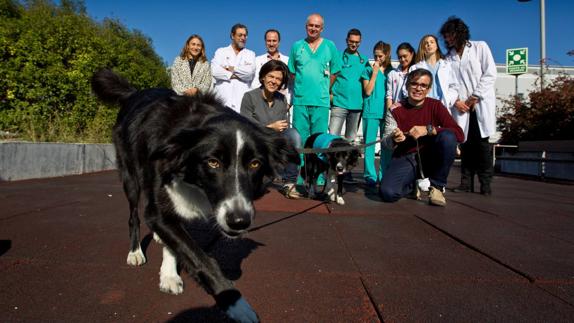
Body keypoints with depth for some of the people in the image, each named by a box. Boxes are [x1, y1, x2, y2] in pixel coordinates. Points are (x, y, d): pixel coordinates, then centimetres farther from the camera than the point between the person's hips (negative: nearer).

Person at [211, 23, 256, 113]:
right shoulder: (221, 51, 17)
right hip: (222, 95, 0)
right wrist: (233, 76, -3)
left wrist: (230, 68, 1)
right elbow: (214, 71, 0)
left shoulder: (250, 54, 18)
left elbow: (250, 72, -2)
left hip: (242, 98, 0)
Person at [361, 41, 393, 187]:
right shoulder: (369, 70, 7)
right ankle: (370, 176, 1)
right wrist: (374, 72, -5)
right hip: (371, 112, -2)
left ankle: (384, 175, 10)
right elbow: (368, 91, -3)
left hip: (387, 112, 2)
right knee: (369, 144, -3)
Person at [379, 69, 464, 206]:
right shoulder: (395, 110, -2)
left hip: (430, 158, 0)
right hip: (404, 159, 0)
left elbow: (459, 134, -14)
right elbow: (386, 142, -7)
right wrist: (393, 139, -32)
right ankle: (413, 183, 12)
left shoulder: (435, 106, -3)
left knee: (448, 136, -28)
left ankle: (436, 186, -7)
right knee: (387, 192, -26)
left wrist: (428, 129, -26)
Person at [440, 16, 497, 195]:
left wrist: (475, 97, -9)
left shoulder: (480, 47, 8)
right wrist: (456, 101, -7)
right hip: (461, 106, 3)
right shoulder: (449, 57, 17)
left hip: (481, 103, -3)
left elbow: (490, 74, -1)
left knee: (482, 142, -7)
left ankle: (485, 183, -3)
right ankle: (466, 183, 2)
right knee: (466, 143, 0)